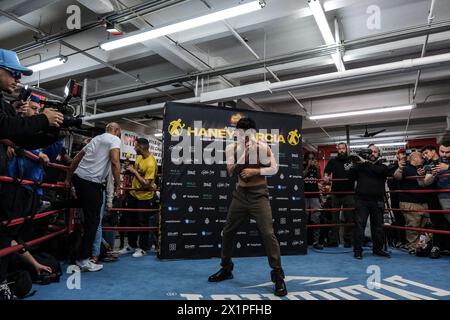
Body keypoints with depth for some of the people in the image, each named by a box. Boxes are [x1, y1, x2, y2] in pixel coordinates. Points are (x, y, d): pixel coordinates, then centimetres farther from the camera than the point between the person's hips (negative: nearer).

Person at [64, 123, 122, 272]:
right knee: (93, 221, -1)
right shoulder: (115, 139, -2)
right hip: (92, 183, -9)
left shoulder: (96, 138, 22)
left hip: (78, 177, 9)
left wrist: (68, 178, 30)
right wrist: (118, 184, -12)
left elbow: (76, 159, 24)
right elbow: (115, 161, -19)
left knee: (89, 217, 22)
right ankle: (83, 260, 6)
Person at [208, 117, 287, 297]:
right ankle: (226, 269, 30)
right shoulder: (231, 148, 0)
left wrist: (255, 171, -18)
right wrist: (242, 155, -21)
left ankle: (278, 276, 1)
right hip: (240, 194, 4)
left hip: (258, 194, -4)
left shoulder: (262, 147, -8)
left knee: (268, 233, -12)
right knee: (228, 232, 11)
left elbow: (274, 169, -6)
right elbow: (230, 172, -9)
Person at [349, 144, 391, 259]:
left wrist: (366, 163, -11)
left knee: (378, 226, 8)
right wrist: (354, 166, -11)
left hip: (377, 201, 1)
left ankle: (378, 249, 22)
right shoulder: (360, 165, 11)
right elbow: (351, 177, 0)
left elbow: (378, 171, -13)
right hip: (361, 200, -1)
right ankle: (357, 250, 1)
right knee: (359, 225, -5)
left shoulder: (382, 167, 12)